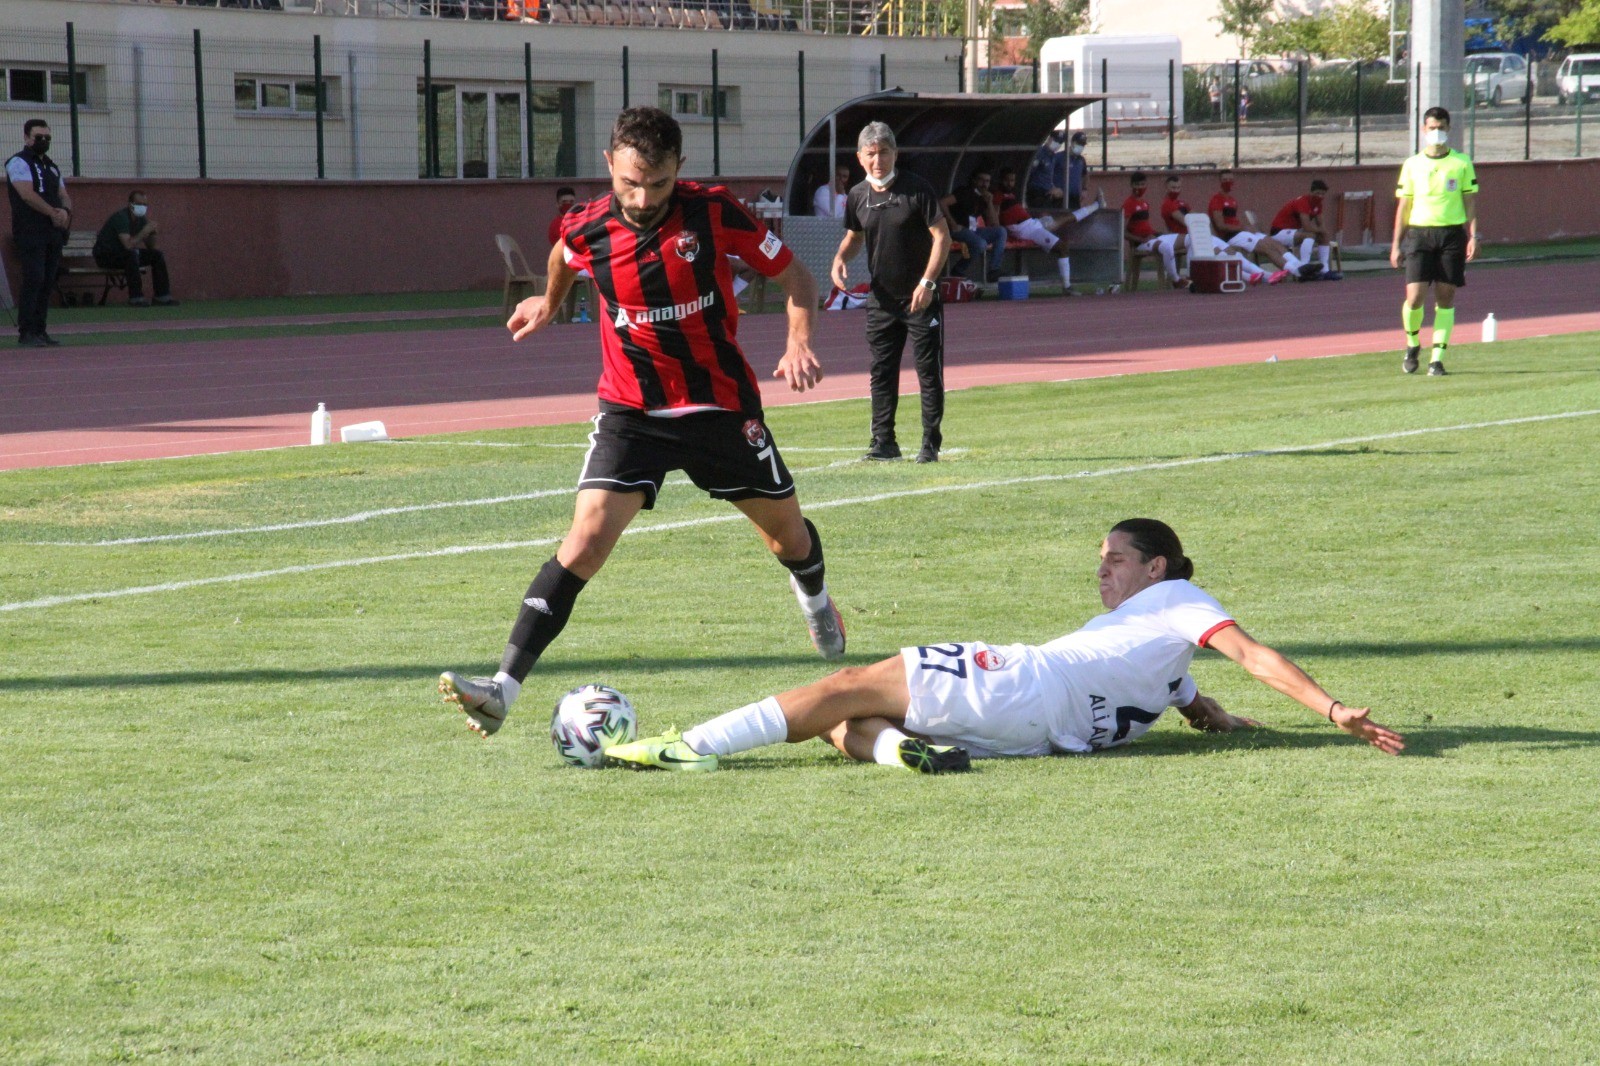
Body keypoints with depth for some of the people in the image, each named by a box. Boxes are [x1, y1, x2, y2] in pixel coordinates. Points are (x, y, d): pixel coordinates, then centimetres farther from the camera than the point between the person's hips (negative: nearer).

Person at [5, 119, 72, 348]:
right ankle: (26, 333, -12)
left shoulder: (51, 166, 22)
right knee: (33, 280, -13)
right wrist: (54, 213, -14)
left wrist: (65, 211, -5)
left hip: (53, 233, 8)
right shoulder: (19, 163, -3)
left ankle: (39, 331, 8)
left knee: (47, 283, 5)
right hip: (30, 232, -8)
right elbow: (27, 194, -15)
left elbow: (64, 196, 18)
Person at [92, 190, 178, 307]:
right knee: (132, 254, -37)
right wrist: (145, 231, -30)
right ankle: (136, 298, -33)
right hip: (105, 255, -9)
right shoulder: (121, 217, -24)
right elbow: (128, 245, -36)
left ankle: (162, 295, -1)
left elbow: (150, 246, 5)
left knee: (158, 255, -2)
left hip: (124, 255, 9)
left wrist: (151, 231, -13)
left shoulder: (140, 219, 2)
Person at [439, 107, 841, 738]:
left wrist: (799, 343, -21)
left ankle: (815, 598, 56)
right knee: (589, 533, -19)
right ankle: (503, 689, -25)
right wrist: (550, 304, 36)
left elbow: (793, 274, -4)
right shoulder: (587, 230, -10)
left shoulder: (713, 213, -15)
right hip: (631, 411, -1)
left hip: (721, 406, 1)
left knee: (786, 528, 16)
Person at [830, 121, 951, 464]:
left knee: (928, 371, -1)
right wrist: (840, 259, -2)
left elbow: (942, 235, -11)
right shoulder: (858, 196, 4)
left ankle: (931, 443, 5)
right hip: (881, 298, 5)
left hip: (920, 297, -5)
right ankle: (884, 442, 13)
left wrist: (927, 282, -19)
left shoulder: (916, 189, -11)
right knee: (881, 372, 6)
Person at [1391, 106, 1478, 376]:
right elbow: (1403, 205, 10)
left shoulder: (1462, 163, 6)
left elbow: (1470, 202, 8)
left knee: (1445, 296, -2)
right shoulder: (1412, 165, 7)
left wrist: (1473, 236, -3)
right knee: (1414, 296, -9)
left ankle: (1437, 359, 2)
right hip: (1419, 232, 0)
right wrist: (1396, 244, 6)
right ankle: (1412, 345, 17)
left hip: (1452, 233, 0)